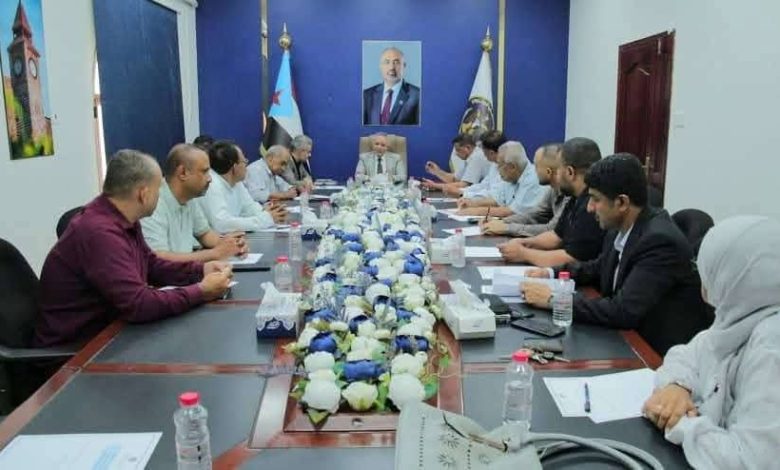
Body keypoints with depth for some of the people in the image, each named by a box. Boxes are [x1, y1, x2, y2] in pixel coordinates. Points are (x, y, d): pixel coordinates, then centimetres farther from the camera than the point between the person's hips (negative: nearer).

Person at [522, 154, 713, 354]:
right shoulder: (620, 229, -1)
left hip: (661, 351, -7)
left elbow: (623, 312, -30)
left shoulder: (660, 240, -25)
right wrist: (551, 273, 2)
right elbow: (598, 269, 18)